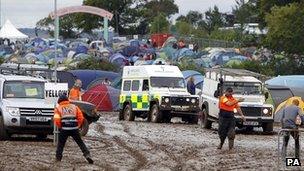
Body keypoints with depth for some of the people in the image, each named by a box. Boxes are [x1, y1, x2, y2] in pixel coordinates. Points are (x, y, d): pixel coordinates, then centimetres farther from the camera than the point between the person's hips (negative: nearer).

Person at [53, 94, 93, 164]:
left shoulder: (58, 108, 11)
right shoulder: (74, 107, 18)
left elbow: (56, 120, -4)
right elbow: (81, 117, 9)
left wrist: (60, 127, 9)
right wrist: (78, 126, 17)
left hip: (64, 129, -2)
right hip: (74, 129, 2)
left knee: (60, 144, 13)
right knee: (80, 143, 11)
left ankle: (58, 158, 13)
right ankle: (87, 155, 0)